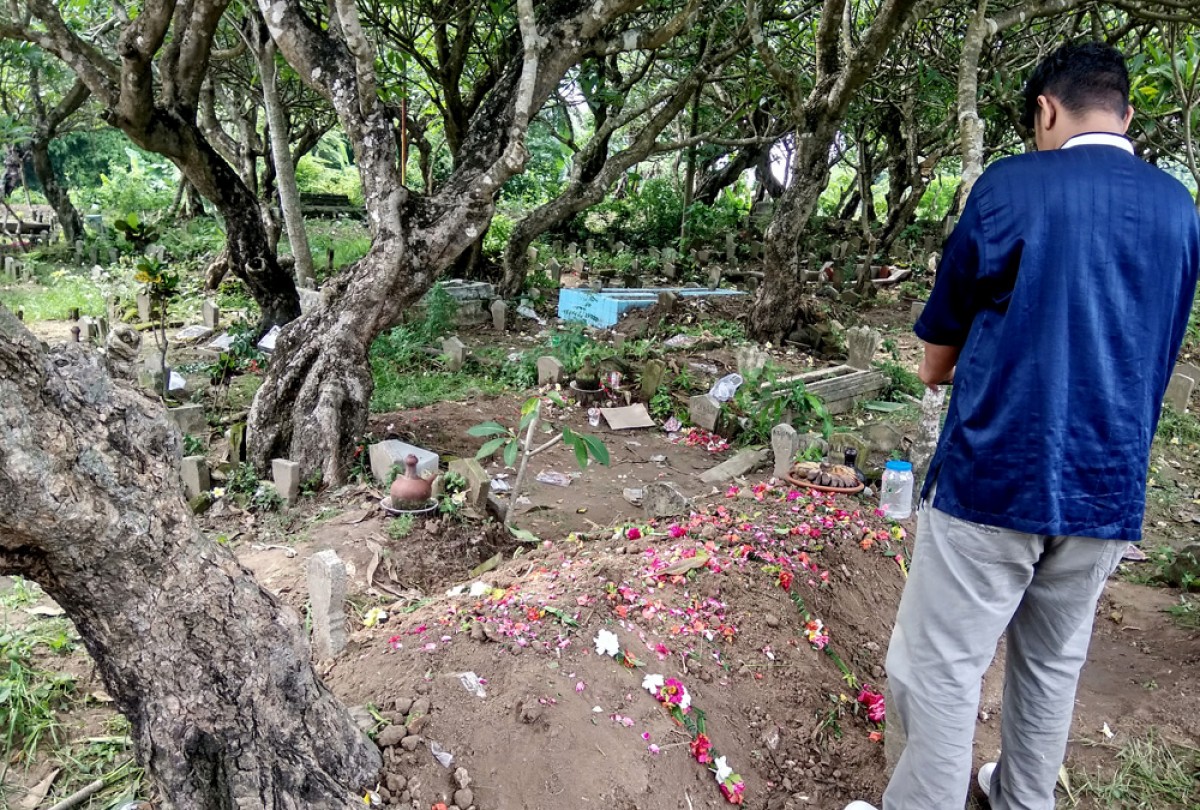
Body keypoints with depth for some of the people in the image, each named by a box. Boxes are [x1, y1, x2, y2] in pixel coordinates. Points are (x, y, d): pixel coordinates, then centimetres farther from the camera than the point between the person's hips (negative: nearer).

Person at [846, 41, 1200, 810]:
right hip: (1108, 488, 6)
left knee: (943, 666, 5)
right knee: (1054, 662, 21)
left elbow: (937, 362, -3)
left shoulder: (1011, 186, -6)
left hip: (993, 477, -6)